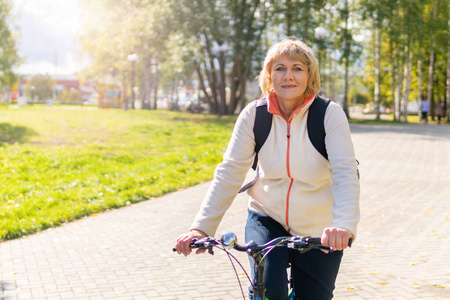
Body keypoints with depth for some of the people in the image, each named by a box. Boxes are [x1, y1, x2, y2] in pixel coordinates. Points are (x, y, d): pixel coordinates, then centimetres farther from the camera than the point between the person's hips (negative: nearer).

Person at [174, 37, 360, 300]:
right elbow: (230, 172, -11)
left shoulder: (330, 115, -14)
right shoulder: (254, 115, -8)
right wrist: (202, 227, -21)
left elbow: (345, 173, -24)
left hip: (318, 231, 0)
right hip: (267, 219, 1)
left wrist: (344, 226, -42)